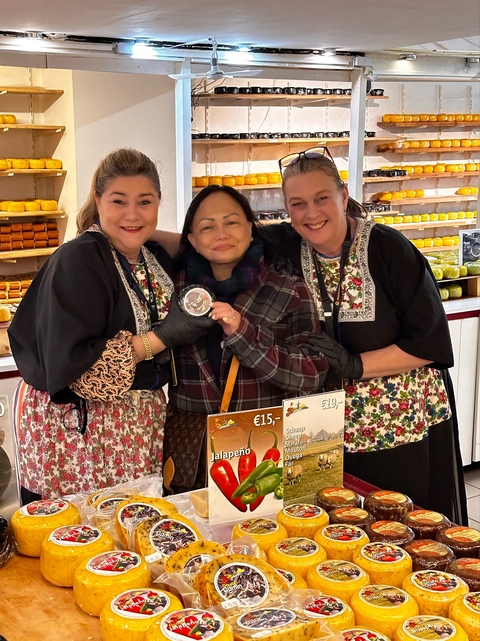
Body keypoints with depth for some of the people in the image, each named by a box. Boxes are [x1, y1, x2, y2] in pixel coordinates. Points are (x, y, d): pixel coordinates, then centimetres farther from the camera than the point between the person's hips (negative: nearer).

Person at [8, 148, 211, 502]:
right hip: (77, 427, -6)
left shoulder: (158, 258, 5)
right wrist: (161, 338, -23)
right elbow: (69, 363, -22)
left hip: (143, 417, 6)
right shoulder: (77, 261, -16)